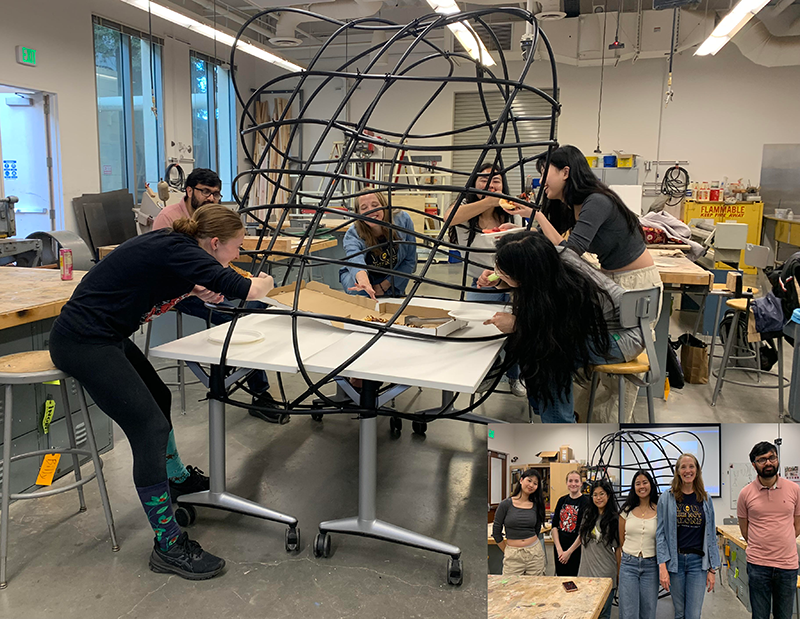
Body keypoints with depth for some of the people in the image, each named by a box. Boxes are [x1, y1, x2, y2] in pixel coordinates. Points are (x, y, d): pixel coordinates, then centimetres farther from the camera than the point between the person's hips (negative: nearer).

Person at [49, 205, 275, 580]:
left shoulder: (174, 246, 6)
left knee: (158, 399, 21)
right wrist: (264, 282, -2)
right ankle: (168, 547, -3)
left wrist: (196, 290, 0)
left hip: (107, 337, 11)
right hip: (83, 343, -11)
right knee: (149, 428, -12)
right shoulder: (178, 252, -21)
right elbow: (248, 291, -27)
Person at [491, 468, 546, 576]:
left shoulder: (536, 505, 3)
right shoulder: (506, 504, -6)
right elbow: (496, 532, 1)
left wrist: (531, 548, 13)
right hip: (513, 555, -3)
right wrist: (506, 551, 6)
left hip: (535, 553, 3)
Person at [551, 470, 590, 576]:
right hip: (559, 548, 5)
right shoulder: (562, 500, 8)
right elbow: (554, 526, 5)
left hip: (576, 549, -5)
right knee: (560, 578, 11)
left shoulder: (586, 502, -8)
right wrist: (559, 548, -6)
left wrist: (569, 552, -12)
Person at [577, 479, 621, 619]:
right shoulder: (588, 516, 9)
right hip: (586, 571, 4)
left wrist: (619, 574, -2)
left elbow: (618, 548, -2)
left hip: (606, 574, -4)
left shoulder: (615, 519, -4)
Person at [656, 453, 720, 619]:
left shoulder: (705, 500, 6)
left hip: (698, 562, 1)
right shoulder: (666, 498, -1)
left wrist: (712, 569, 4)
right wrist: (662, 567, -10)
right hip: (675, 561, -1)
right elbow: (661, 534, -3)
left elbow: (711, 535, 8)